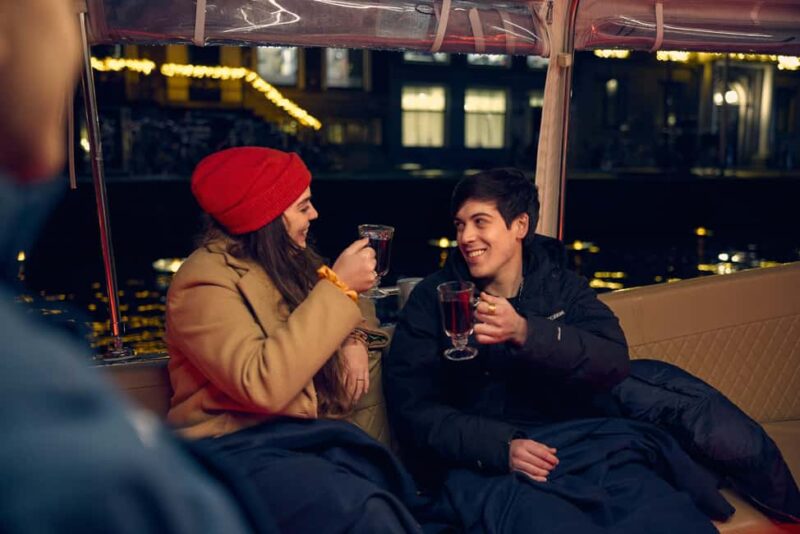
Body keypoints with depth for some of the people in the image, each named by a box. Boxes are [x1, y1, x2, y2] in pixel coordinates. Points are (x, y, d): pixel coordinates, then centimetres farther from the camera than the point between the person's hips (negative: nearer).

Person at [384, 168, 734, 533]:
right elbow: (412, 408, -3)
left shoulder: (563, 286, 9)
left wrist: (524, 332, -25)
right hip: (485, 460, -2)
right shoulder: (432, 298, 3)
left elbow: (614, 363, -8)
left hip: (579, 442, 3)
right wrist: (501, 447, -18)